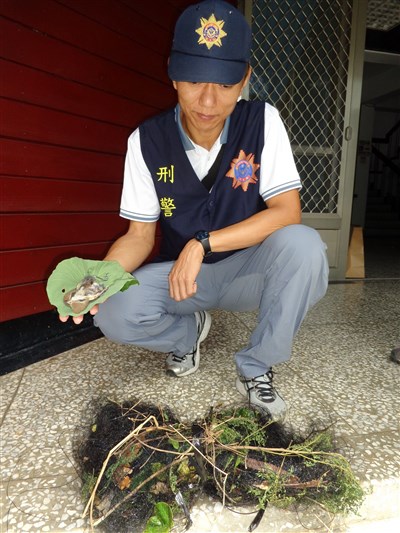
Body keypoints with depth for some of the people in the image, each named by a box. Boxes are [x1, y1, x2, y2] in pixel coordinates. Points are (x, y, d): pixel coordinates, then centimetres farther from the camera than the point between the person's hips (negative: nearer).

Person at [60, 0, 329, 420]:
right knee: (114, 314, -26)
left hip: (246, 270, 0)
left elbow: (287, 212, -19)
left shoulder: (262, 122, -11)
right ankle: (188, 331, 9)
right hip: (179, 275, 1)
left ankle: (256, 368, -8)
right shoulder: (147, 140, -8)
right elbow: (140, 235, -6)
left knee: (302, 244, -31)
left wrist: (202, 243, -28)